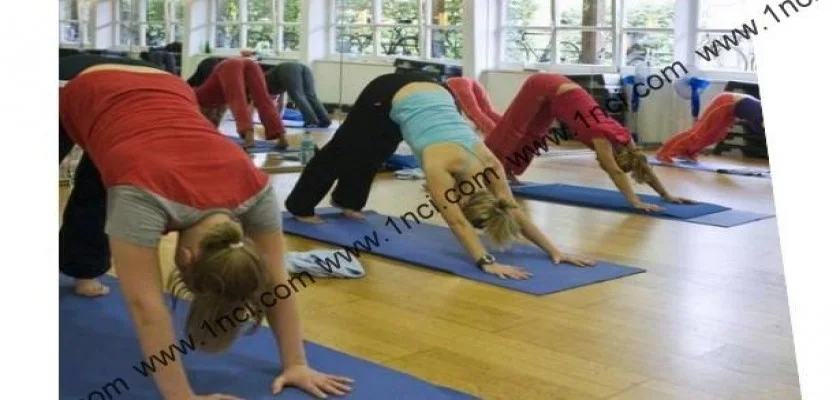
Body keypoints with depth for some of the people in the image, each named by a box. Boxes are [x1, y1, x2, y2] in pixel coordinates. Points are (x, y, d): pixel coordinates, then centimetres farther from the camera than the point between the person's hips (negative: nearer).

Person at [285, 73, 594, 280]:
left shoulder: (487, 163, -24)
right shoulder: (440, 165, -39)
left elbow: (514, 211, -21)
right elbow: (456, 222, -45)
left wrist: (553, 251, -26)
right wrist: (486, 262, -54)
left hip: (431, 95, 5)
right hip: (389, 97, -5)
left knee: (372, 155, 28)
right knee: (344, 150, 16)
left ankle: (346, 201, 55)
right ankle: (300, 208, 37)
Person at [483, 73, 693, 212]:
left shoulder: (622, 136, -12)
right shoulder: (602, 137, -30)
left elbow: (644, 166, -9)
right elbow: (615, 172, -41)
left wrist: (667, 196, -13)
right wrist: (636, 202, -49)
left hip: (554, 91, 7)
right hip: (542, 89, -7)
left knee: (531, 135, 21)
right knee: (511, 130, 8)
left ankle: (505, 170, 38)